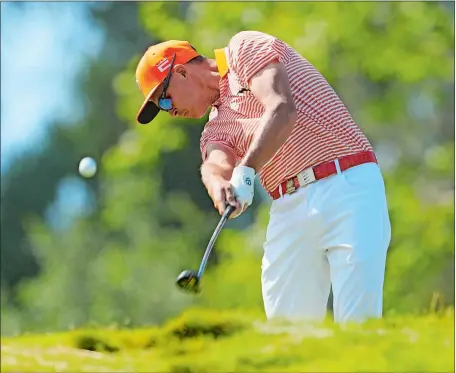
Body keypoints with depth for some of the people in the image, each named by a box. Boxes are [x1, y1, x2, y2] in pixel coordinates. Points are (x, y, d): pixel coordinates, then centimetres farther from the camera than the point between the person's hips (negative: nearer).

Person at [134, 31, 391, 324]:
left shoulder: (245, 49, 6)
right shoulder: (217, 128, 21)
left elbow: (281, 109, -13)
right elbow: (215, 165, -4)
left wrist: (245, 172, -26)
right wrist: (219, 183, -29)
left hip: (348, 186, -7)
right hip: (290, 209, 7)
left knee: (357, 322, -17)